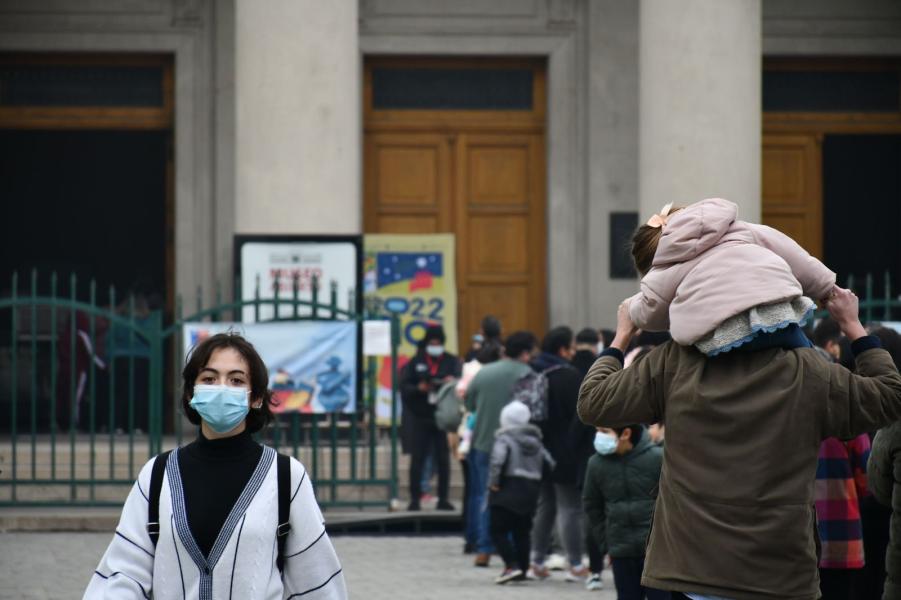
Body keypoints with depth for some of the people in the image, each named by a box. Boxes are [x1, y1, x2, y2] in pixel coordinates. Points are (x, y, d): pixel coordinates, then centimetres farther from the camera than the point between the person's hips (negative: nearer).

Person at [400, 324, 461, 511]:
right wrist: (418, 388, -16)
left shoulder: (452, 362, 7)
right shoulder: (415, 363, 8)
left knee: (443, 460, 2)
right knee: (417, 459, 0)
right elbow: (404, 387, 2)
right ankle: (414, 498, 5)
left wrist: (453, 382, -29)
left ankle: (443, 498, 9)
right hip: (420, 418, 0)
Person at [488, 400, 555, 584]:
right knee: (522, 533, 14)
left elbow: (497, 460, -25)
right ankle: (522, 569, 13)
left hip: (507, 492, -6)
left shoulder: (504, 440, -8)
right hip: (531, 492, 6)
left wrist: (493, 482, -15)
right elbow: (549, 464, 13)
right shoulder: (535, 442, 13)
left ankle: (512, 565, -18)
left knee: (499, 531, -3)